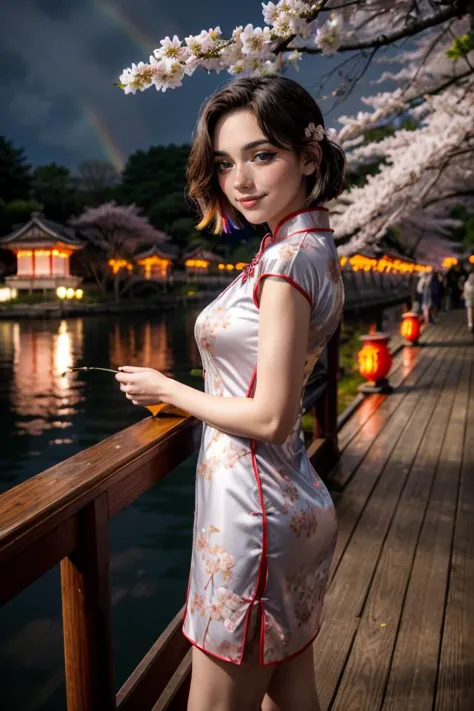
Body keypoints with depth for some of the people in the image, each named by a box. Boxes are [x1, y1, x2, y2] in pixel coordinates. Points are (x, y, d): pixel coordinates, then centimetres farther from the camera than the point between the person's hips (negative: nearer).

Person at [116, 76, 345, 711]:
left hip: (253, 508, -9)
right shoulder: (313, 246, 9)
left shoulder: (288, 260, -20)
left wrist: (166, 389, -8)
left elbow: (269, 418, -20)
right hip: (294, 505, 9)